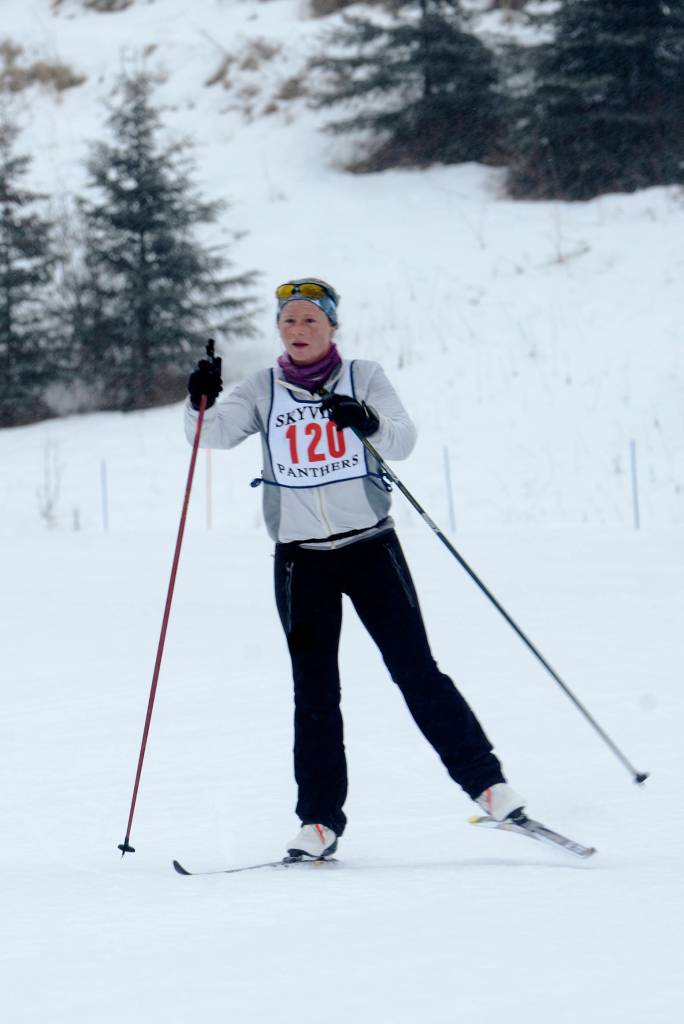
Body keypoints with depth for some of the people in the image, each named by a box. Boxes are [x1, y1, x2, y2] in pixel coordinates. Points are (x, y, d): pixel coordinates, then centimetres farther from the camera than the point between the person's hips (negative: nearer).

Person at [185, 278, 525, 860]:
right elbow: (214, 434, -5)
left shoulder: (364, 378, 3)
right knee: (314, 692, 1)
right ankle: (319, 823, 4)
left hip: (371, 546, -1)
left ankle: (487, 785, 0)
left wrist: (369, 424, -28)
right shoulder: (263, 391, 7)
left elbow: (404, 441, -8)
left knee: (417, 671, -6)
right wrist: (201, 403, -25)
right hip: (301, 560, 1)